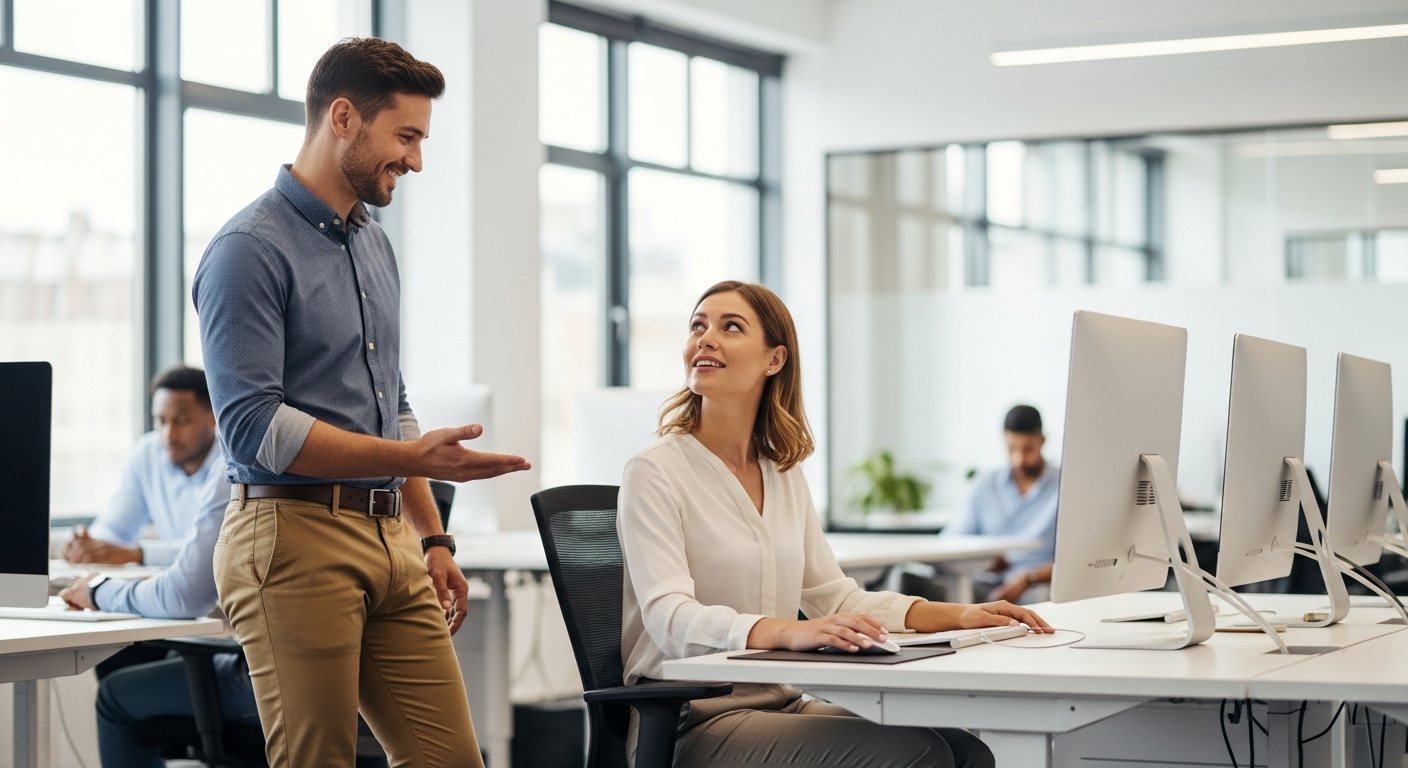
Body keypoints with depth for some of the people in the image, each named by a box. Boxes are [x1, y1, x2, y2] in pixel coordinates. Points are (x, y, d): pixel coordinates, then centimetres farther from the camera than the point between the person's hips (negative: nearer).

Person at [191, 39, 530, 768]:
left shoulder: (374, 246, 18)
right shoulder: (250, 249, -9)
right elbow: (254, 428, -18)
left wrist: (432, 537, 19)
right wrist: (414, 458, -22)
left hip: (389, 541, 8)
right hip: (295, 537, -8)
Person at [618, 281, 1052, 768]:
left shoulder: (785, 476, 15)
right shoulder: (655, 473, -7)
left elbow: (836, 598, 14)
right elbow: (671, 619, -21)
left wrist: (957, 615, -1)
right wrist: (791, 633, -38)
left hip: (779, 705, 7)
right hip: (691, 723, -7)